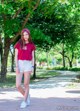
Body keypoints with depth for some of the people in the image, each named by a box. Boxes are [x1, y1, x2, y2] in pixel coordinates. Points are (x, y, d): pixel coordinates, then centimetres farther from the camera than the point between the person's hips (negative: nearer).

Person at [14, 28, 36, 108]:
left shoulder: (31, 45, 7)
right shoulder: (18, 44, 5)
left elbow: (32, 57, 10)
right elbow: (16, 56, 2)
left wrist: (32, 67, 1)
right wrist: (16, 66, -8)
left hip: (28, 64, 0)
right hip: (20, 64, 1)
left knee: (26, 85, -2)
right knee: (18, 85, -6)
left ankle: (24, 101, 11)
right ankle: (27, 96, 20)